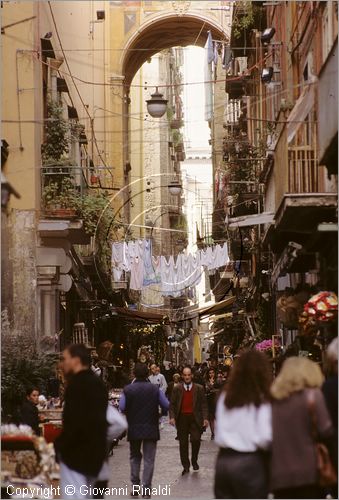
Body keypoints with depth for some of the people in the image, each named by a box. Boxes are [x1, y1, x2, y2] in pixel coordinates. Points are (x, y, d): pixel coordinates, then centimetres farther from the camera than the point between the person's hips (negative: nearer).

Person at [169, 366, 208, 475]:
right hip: (181, 418, 1)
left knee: (196, 439, -13)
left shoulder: (199, 389, 4)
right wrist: (172, 417, -9)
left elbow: (203, 404, 3)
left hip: (195, 418, -1)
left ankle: (194, 461, 13)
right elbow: (172, 404, 5)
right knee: (183, 443, 3)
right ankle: (186, 467, 13)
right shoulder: (177, 389, 6)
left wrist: (205, 418, -6)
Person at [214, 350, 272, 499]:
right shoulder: (262, 400, -8)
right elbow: (265, 438, -14)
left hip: (223, 460, 5)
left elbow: (218, 435, 11)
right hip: (250, 463, -5)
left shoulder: (225, 397, 7)